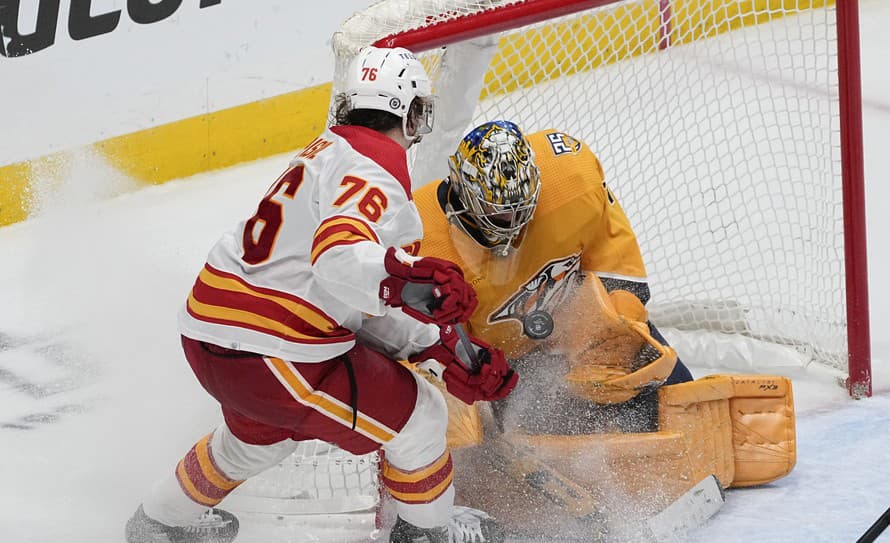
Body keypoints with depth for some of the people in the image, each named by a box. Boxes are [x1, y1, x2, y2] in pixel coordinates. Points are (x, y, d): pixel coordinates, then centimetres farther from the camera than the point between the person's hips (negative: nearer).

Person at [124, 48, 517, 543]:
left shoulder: (335, 149, 15)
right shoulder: (375, 172, -15)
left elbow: (365, 303, 14)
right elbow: (341, 259, -36)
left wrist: (445, 351, 9)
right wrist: (410, 279, -52)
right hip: (267, 351, -10)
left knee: (265, 426, 39)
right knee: (416, 417, 4)